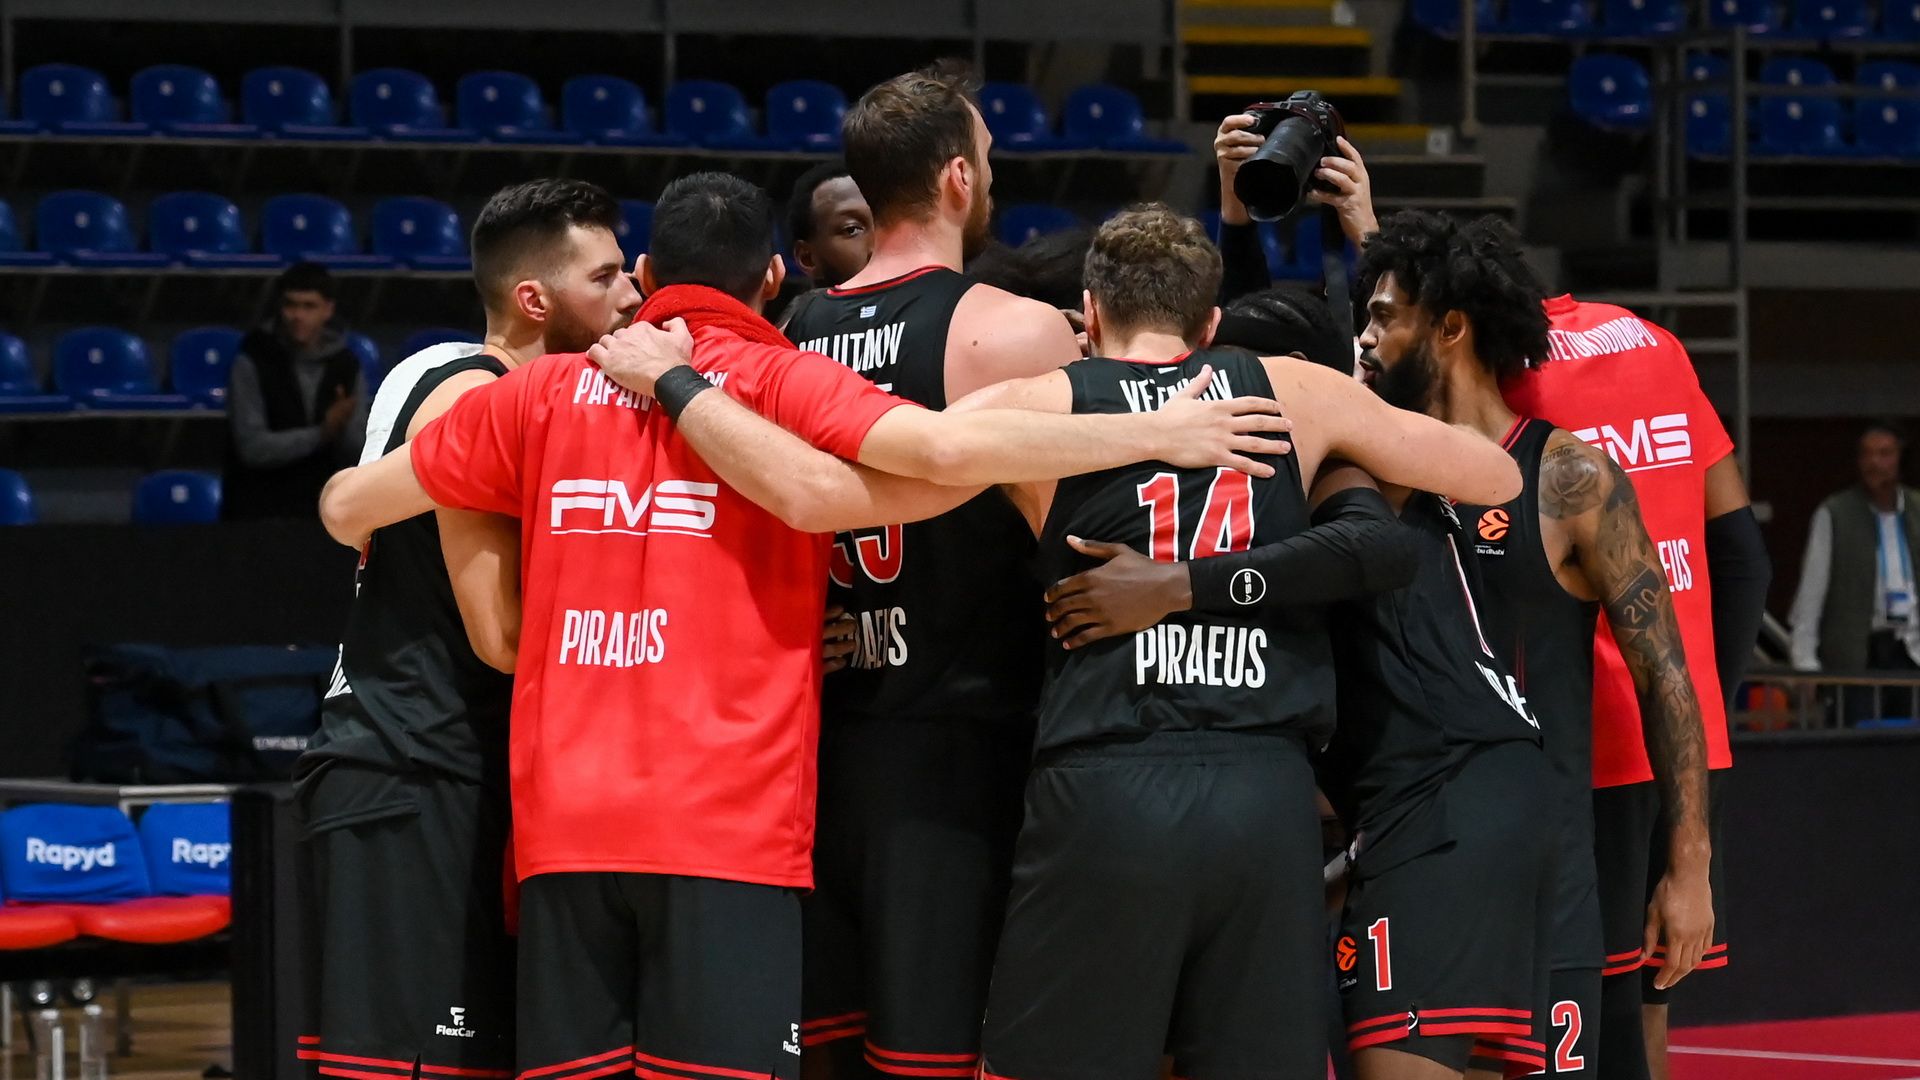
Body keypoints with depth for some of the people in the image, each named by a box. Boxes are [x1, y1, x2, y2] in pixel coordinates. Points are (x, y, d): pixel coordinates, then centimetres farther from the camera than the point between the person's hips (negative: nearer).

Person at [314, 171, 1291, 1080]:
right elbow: (948, 452, -13)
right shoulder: (783, 381, 3)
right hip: (727, 824, -3)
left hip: (562, 823, 4)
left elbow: (347, 506, 20)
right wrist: (1157, 434, -6)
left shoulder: (545, 392, 13)